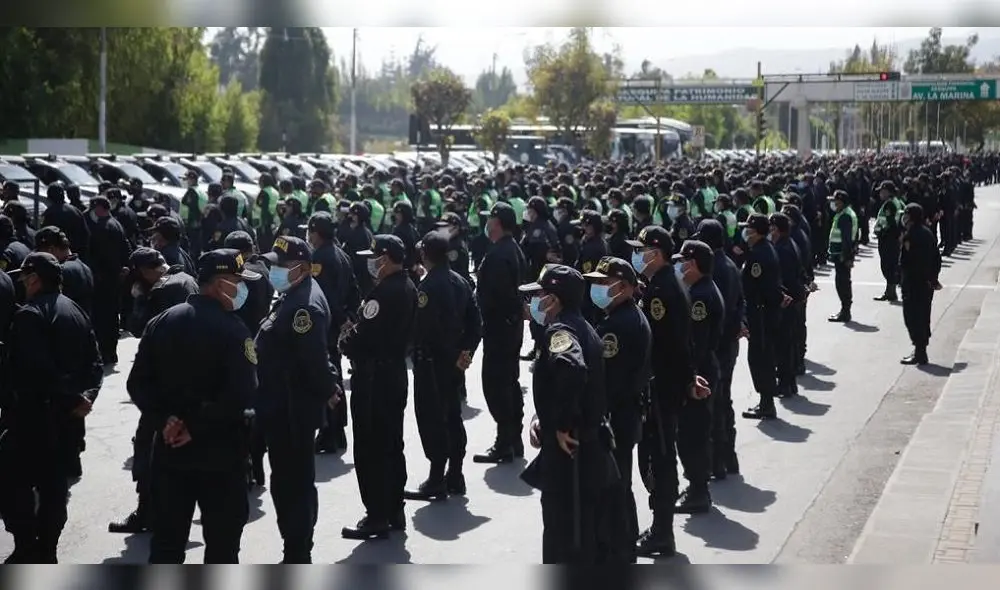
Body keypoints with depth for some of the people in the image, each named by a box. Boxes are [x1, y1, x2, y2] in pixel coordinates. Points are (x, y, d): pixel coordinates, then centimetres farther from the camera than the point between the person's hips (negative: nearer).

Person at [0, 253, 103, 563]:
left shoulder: (30, 314, -16)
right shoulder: (76, 312, 11)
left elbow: (38, 369, -24)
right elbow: (95, 363, 7)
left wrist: (73, 397, -15)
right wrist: (85, 395, -5)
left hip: (33, 415, -8)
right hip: (66, 416, 8)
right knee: (54, 486, 13)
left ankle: (27, 551, -2)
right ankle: (46, 553, 19)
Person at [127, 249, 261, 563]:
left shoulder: (161, 322, 5)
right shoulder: (233, 329, -14)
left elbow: (138, 383, 0)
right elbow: (242, 394, -25)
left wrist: (163, 420, -7)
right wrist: (198, 427, -16)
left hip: (171, 449, 5)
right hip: (220, 452, -5)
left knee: (166, 542, 12)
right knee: (222, 542, 7)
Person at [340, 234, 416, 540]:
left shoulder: (383, 293, -23)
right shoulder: (408, 288, 8)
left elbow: (362, 337, -25)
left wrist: (345, 340, -5)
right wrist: (356, 334, 8)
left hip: (373, 377, -10)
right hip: (395, 372, 10)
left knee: (370, 450, -2)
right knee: (392, 446, 16)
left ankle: (377, 518, 2)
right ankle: (394, 511, 25)